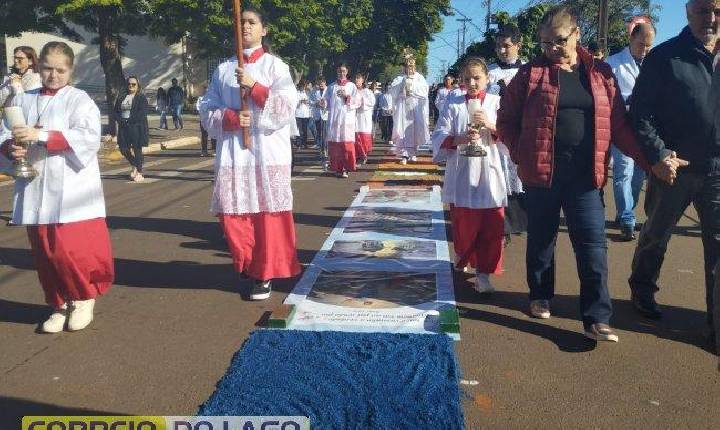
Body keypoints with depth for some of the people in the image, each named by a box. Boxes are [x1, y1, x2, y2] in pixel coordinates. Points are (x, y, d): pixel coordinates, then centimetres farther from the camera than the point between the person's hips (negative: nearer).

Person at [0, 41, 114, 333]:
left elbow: (89, 137, -16)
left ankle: (84, 297, 18)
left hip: (71, 192, -4)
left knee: (72, 250, -9)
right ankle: (61, 304, 28)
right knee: (45, 254, 9)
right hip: (34, 192, 4)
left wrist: (40, 136, -21)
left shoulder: (78, 99, -1)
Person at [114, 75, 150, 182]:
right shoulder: (121, 97, 15)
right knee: (123, 149, 4)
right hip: (123, 127, 5)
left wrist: (129, 120, -15)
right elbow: (116, 112, 12)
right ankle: (134, 165, 30)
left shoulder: (141, 98, -2)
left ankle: (139, 173, 7)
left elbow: (142, 113, -12)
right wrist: (121, 120, -7)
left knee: (137, 149, -3)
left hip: (137, 127, -5)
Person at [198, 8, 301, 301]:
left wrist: (253, 86, -14)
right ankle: (248, 265, 23)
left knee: (268, 214, -3)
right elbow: (207, 111, 9)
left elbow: (286, 109, -6)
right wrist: (230, 117, -10)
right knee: (232, 214, 2)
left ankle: (264, 273, 10)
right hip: (233, 153, 3)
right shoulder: (223, 70, 13)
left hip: (268, 153, -3)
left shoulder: (275, 66, 5)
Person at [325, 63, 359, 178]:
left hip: (347, 119, -2)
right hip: (333, 119, 2)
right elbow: (327, 102, 13)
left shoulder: (351, 86, 11)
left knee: (346, 143, -9)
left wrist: (347, 96, -10)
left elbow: (357, 102, 4)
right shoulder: (331, 87, 16)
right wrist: (323, 103, -9)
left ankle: (345, 168, -6)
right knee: (334, 144, -3)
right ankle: (337, 168, 3)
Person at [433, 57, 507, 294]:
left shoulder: (497, 103, 5)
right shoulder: (453, 104, 5)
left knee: (491, 227, -2)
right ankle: (463, 255, 37)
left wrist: (491, 126, -16)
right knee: (463, 225, 9)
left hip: (489, 174, 0)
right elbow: (439, 137, -2)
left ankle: (483, 273, 6)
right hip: (461, 175, 0)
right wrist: (459, 139, -19)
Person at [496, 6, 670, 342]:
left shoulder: (600, 73, 8)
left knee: (593, 246, -2)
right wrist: (521, 155, -6)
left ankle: (596, 319, 4)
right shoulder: (531, 73, 1)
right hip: (542, 173, -1)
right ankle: (540, 297, 32)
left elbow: (619, 125, 8)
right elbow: (506, 120, 6)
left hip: (585, 176, 1)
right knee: (541, 239, 12)